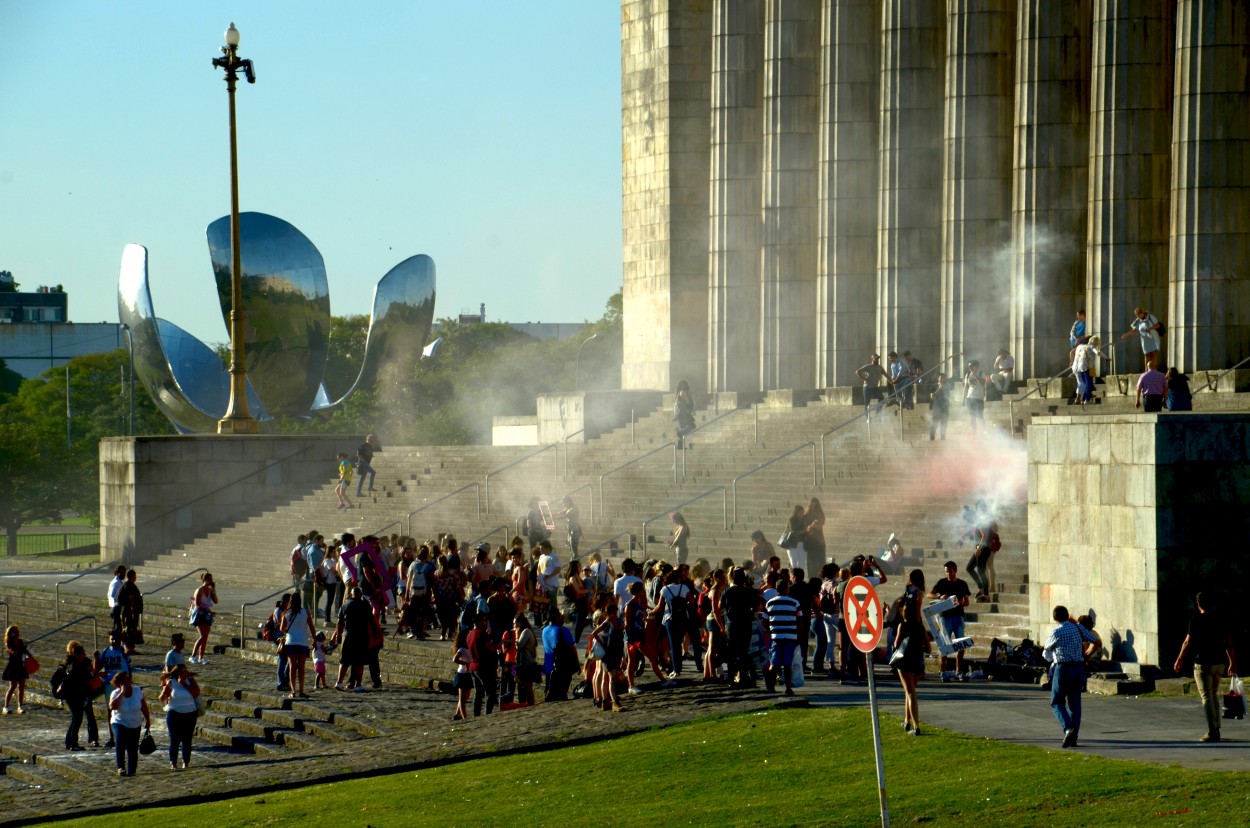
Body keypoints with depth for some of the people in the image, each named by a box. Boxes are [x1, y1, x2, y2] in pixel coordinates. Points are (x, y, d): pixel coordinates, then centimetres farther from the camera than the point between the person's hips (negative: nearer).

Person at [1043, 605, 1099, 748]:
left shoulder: (1056, 632, -9)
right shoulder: (1078, 628, 5)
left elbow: (1047, 649, 7)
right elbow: (1096, 641, 11)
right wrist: (1086, 656, 23)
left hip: (1062, 668, -5)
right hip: (1079, 668, 5)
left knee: (1057, 702, 5)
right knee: (1074, 703, 10)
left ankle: (1068, 728, -19)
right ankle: (1074, 737, 5)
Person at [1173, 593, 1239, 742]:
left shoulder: (1196, 620, -9)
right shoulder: (1221, 620, 6)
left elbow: (1188, 643, -8)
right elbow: (1229, 644, 8)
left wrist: (1179, 661, 3)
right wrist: (1232, 663, 15)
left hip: (1203, 664, -5)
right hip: (1219, 663, 5)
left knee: (1207, 698, -5)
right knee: (1214, 696, 19)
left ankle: (1212, 732, -14)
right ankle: (1216, 729, 21)